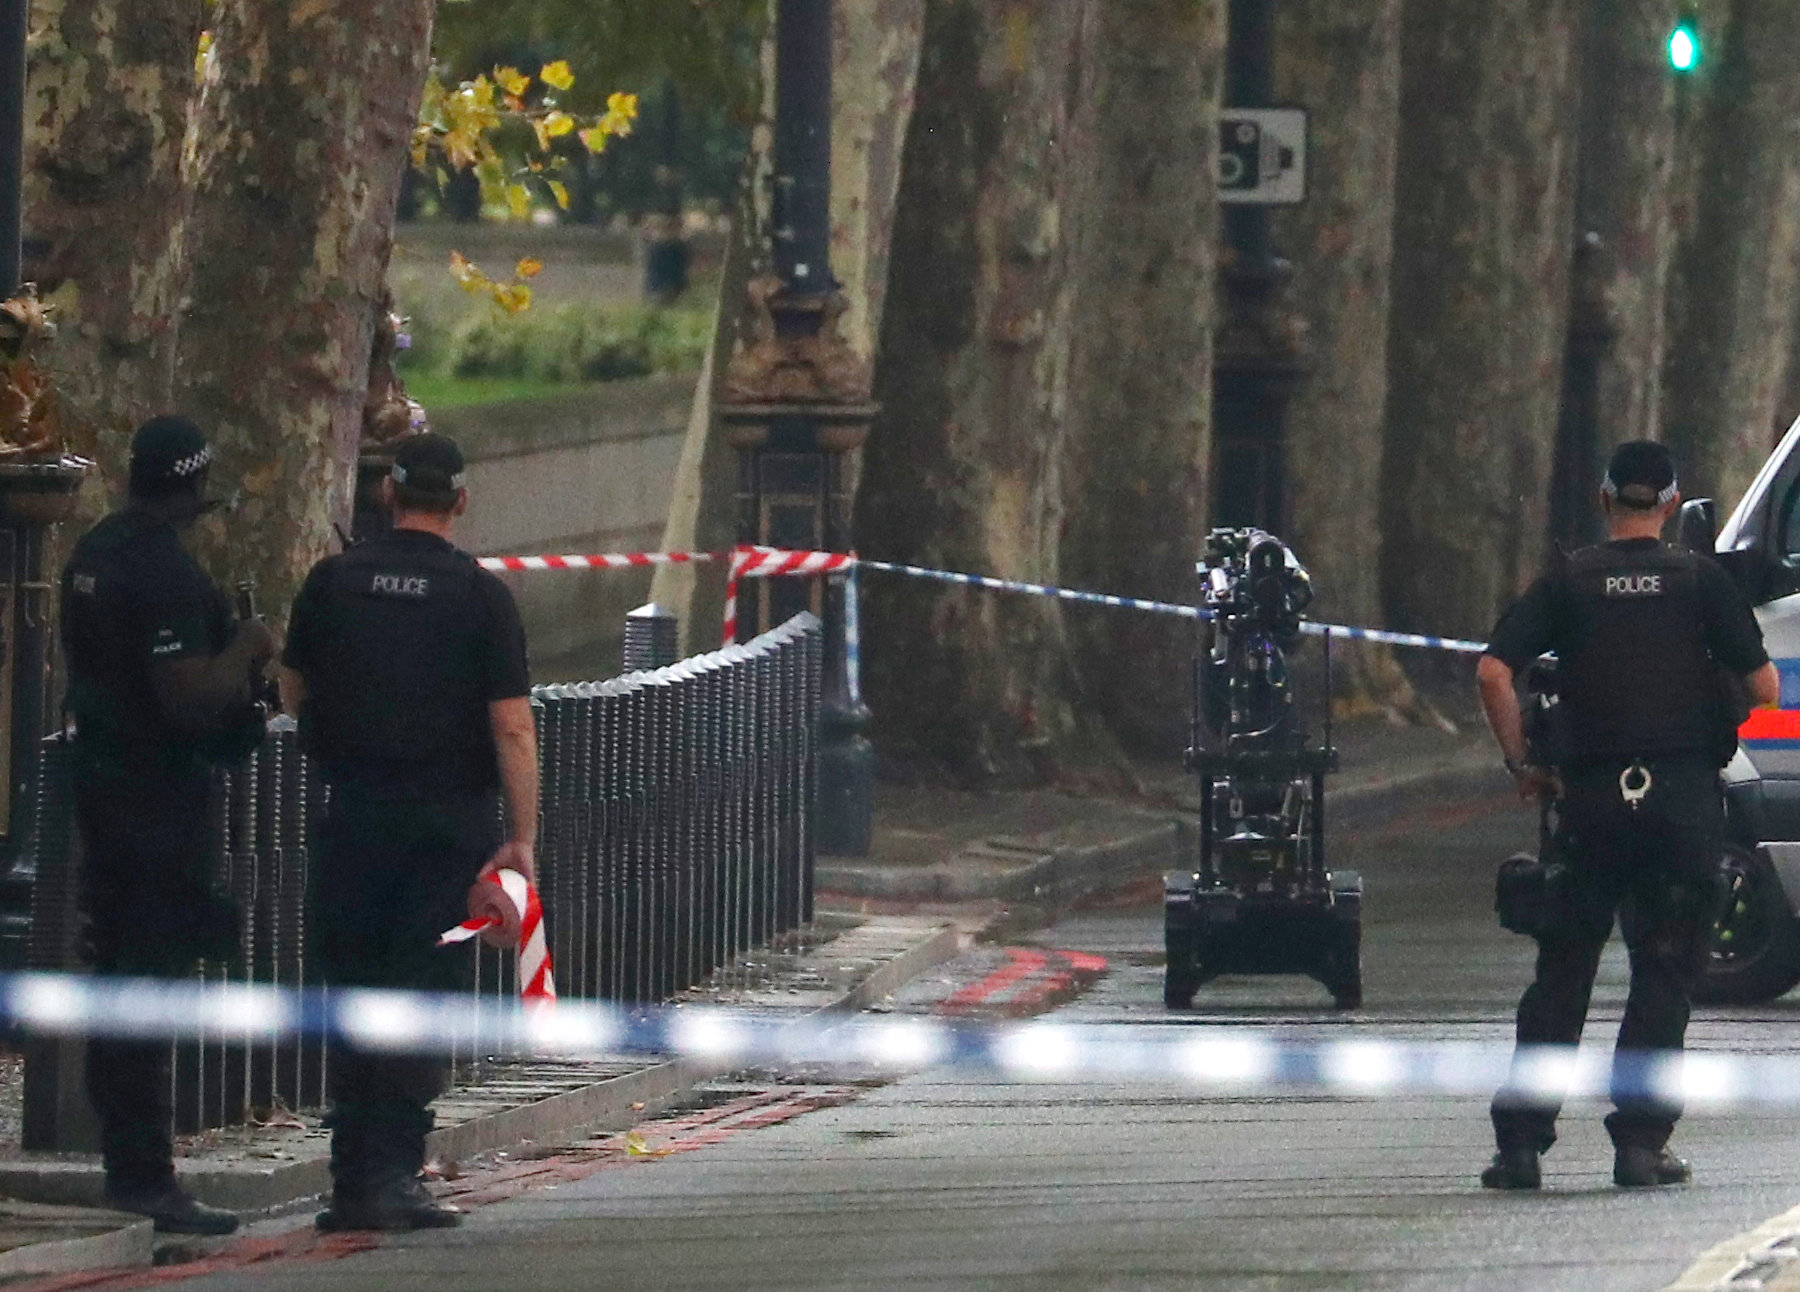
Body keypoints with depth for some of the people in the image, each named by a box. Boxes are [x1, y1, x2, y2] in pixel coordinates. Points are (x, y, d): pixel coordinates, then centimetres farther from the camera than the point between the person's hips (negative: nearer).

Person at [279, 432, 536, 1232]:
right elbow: (512, 727, -10)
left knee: (354, 994, 9)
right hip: (448, 820, -2)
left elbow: (293, 693, 12)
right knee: (423, 995, 1)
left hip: (354, 814, 2)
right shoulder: (480, 596, -6)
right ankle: (392, 1173, -6)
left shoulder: (333, 582, 2)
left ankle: (353, 1181, 9)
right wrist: (522, 839, -9)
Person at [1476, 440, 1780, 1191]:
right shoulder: (1700, 580, 1)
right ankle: (1640, 1142, 0)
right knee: (1664, 974, 6)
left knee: (1562, 973, 9)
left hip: (1591, 793, 1)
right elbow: (1764, 687, -3)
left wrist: (1521, 765, 4)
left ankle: (1519, 1141, 4)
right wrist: (1728, 744, 16)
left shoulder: (1568, 581, 4)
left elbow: (1494, 673, -6)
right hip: (1684, 796, -1)